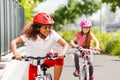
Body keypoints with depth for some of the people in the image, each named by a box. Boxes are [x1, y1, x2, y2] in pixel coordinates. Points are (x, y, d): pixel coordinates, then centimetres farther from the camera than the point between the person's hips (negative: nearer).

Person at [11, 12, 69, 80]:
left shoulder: (52, 34, -23)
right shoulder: (29, 36, -23)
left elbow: (65, 44, -26)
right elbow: (13, 42, -24)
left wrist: (62, 53, -48)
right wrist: (16, 54, -43)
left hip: (47, 60, 0)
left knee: (60, 59, -30)